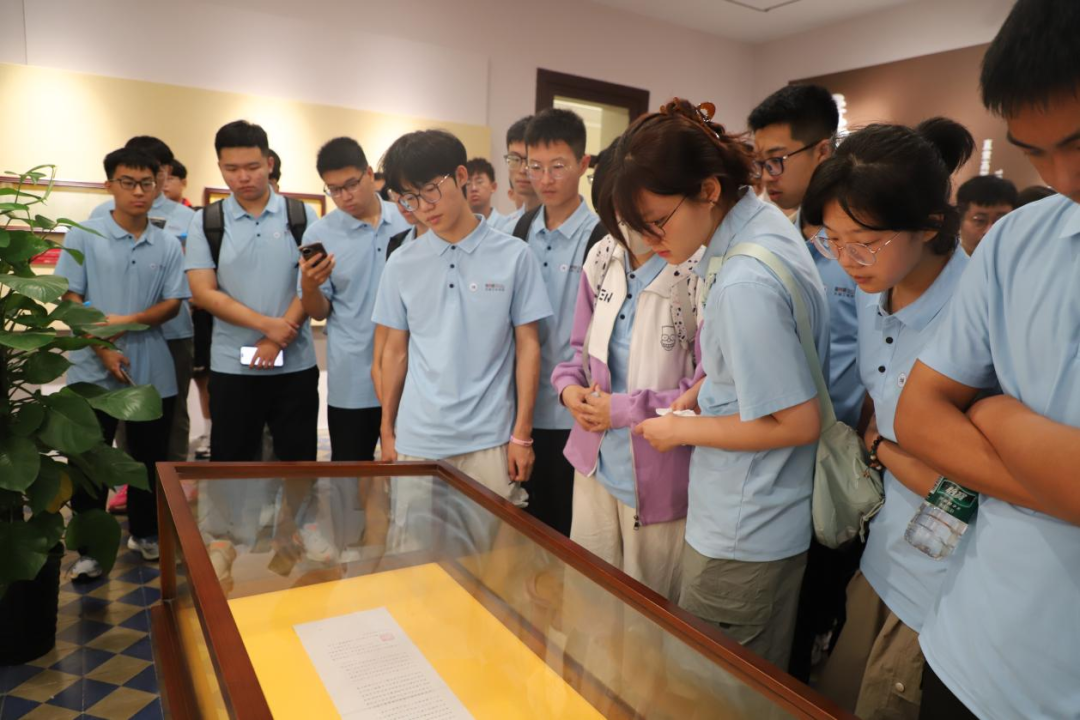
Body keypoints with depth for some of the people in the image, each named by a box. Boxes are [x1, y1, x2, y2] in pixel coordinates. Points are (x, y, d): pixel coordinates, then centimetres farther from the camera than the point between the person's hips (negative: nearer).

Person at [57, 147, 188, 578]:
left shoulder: (168, 244, 3)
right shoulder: (83, 236, -2)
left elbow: (172, 304, 1)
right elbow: (70, 300, -4)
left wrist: (126, 322, -15)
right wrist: (103, 349, -14)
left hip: (153, 371, 2)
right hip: (93, 370, -2)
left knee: (149, 458, 12)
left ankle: (144, 532, 30)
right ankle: (88, 548, 19)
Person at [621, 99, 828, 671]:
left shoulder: (745, 287, -30)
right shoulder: (764, 221, 1)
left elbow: (799, 423, -24)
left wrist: (684, 430, -13)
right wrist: (704, 387, 4)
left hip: (742, 539, -9)